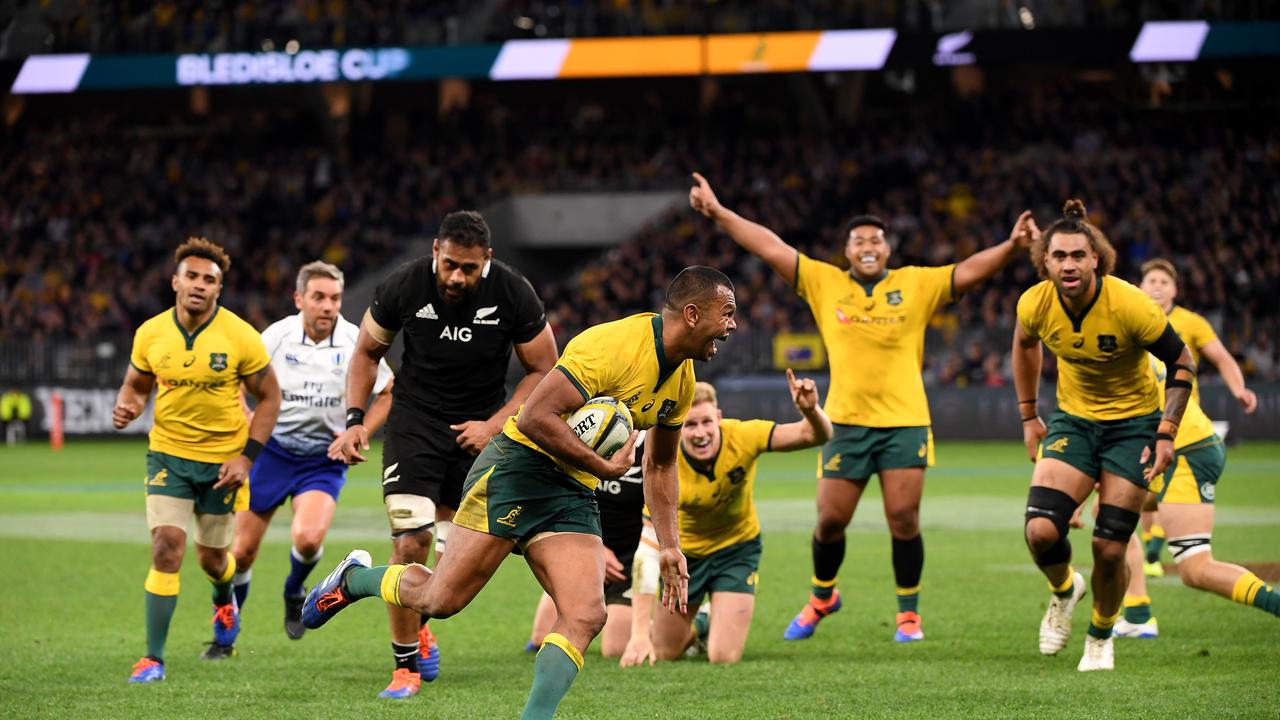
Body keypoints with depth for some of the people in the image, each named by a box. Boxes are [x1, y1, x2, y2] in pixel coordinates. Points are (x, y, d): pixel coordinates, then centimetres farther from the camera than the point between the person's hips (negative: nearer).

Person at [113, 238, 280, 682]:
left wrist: (247, 456, -11)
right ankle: (153, 658, -12)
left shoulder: (240, 337, -13)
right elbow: (136, 384, 11)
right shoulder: (150, 334, -6)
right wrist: (127, 406, -13)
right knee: (167, 544, -16)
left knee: (212, 557, 12)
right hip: (168, 454, 1)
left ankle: (225, 603, 51)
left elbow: (269, 396, -3)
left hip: (223, 458, 0)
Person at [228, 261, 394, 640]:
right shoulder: (277, 336, -8)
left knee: (308, 538, -25)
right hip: (272, 450, 1)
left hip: (325, 458, -1)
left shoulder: (355, 343, -9)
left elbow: (388, 393, 5)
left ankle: (294, 593, 9)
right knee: (242, 551, 2)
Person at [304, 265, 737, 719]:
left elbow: (659, 466, 22)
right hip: (521, 466, -7)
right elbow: (535, 417, -25)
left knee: (586, 615, -14)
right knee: (441, 600, -4)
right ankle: (353, 579, 25)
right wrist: (604, 467, -21)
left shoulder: (683, 379, 7)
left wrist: (669, 546, 16)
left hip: (574, 495, 7)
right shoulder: (613, 346, -21)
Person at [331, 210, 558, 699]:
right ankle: (406, 666, -1)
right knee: (411, 543, -15)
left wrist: (494, 425, -12)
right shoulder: (404, 287, -13)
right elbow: (367, 351, 5)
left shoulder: (513, 294, -13)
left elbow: (543, 370, -2)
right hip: (415, 421, -1)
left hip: (478, 431, 1)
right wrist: (355, 419, -5)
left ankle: (418, 626, 34)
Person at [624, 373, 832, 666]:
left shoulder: (742, 437, -28)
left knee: (725, 656, -10)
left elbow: (817, 435, -27)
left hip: (737, 548, 0)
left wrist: (810, 410, -53)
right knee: (664, 653, 12)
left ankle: (717, 623, 27)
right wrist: (640, 633, -43)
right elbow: (647, 552, -36)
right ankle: (698, 625, 47)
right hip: (683, 552, 0)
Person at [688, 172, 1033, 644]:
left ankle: (909, 614, 9)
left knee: (904, 520, -5)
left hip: (905, 422, -1)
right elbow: (771, 248, 5)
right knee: (830, 520, 4)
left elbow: (969, 271, -4)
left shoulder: (917, 285, 4)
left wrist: (1012, 247, -20)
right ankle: (821, 597, 29)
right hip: (845, 423, 1)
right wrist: (718, 213, 3)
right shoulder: (824, 283, 6)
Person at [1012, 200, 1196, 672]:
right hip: (1073, 419, 3)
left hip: (1133, 423, -2)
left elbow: (1182, 363, -12)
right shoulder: (1035, 304, -15)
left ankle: (1101, 636, 23)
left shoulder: (1129, 306, -26)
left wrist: (1166, 434, -16)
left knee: (1109, 550, -6)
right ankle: (1063, 591, 19)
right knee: (1041, 531, -16)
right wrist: (1028, 416, 12)